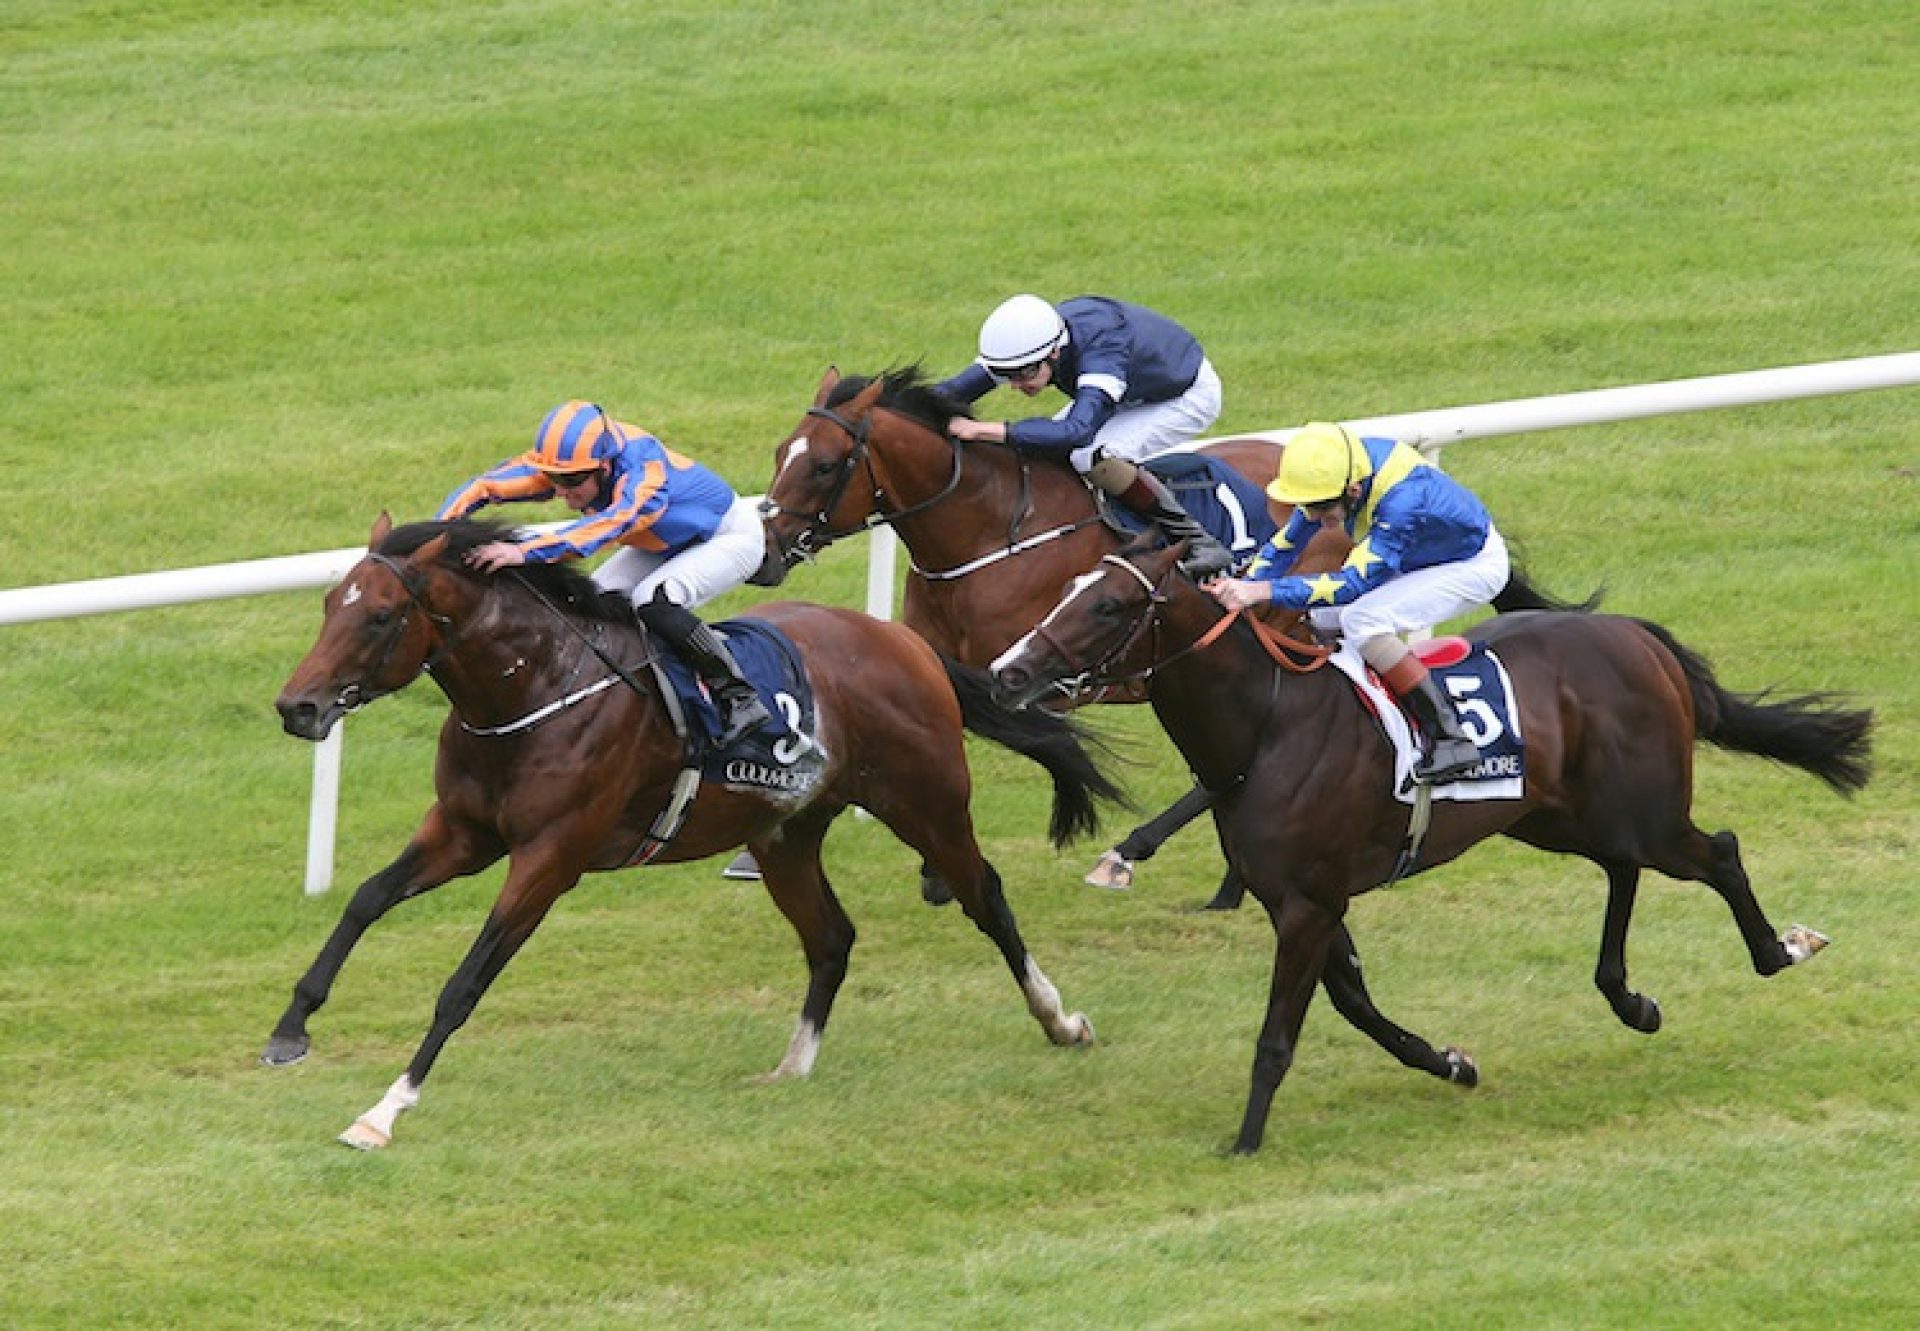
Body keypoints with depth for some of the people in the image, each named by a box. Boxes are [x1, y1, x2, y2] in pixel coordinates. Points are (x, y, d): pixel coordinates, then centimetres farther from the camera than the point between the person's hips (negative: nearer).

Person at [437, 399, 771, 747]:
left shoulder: (645, 471, -40)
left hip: (732, 536, -8)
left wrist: (525, 551, -69)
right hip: (665, 545, 8)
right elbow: (482, 486, -22)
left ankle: (742, 701, -22)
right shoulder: (562, 460, -21)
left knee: (653, 601, -30)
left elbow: (613, 522, -58)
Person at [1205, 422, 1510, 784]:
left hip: (1477, 566, -8)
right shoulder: (1334, 474, -18)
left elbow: (1352, 583, -41)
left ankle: (1451, 740, -25)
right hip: (1419, 560, 8)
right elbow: (1285, 544, -8)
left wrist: (1264, 591, -47)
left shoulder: (1402, 500, -41)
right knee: (1320, 617, 2)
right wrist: (1243, 587, -24)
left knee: (1362, 620, -27)